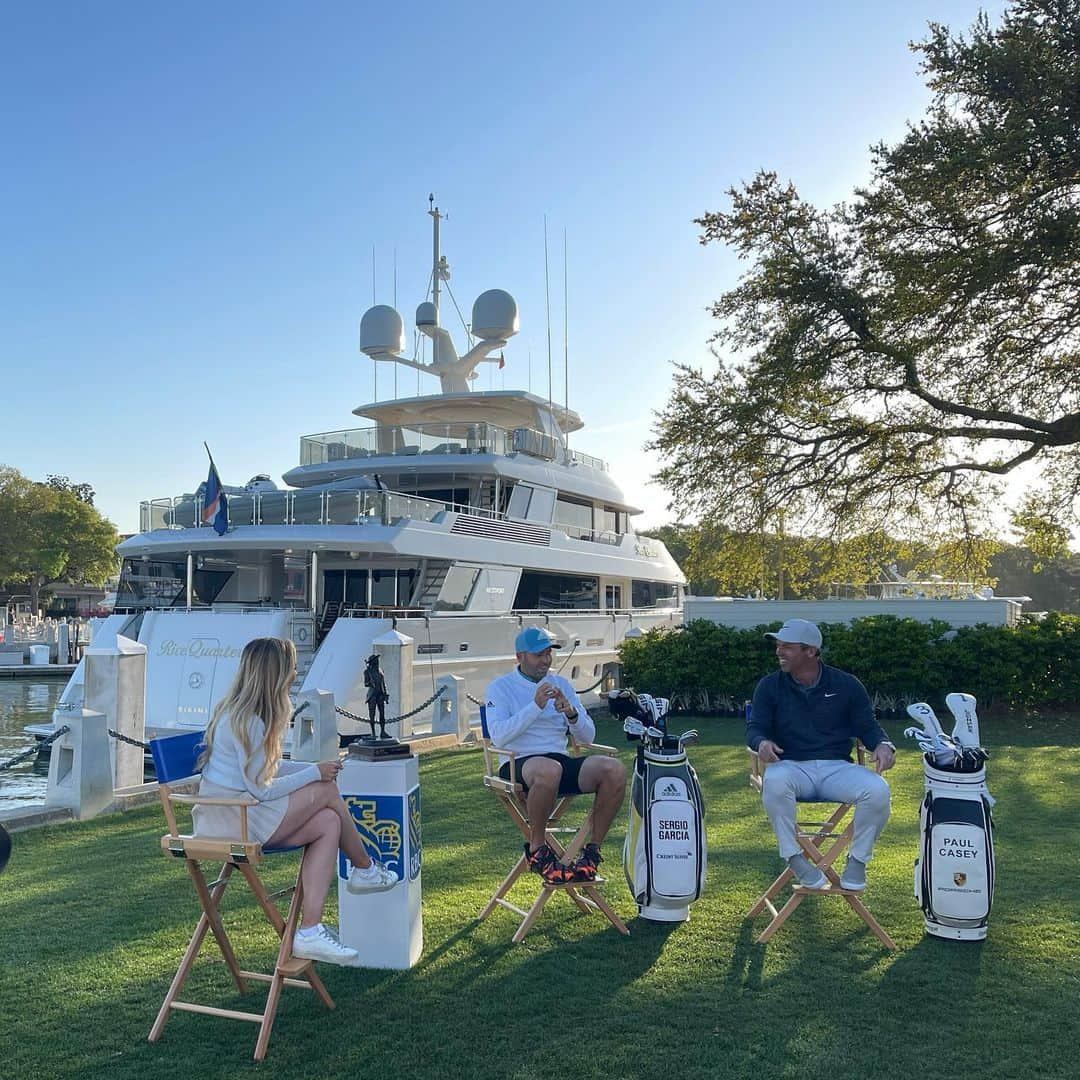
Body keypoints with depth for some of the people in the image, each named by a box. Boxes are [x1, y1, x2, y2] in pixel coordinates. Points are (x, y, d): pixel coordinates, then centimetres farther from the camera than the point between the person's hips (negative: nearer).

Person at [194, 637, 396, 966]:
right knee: (326, 791, -9)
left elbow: (266, 767, 19)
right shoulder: (247, 721, -20)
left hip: (228, 815, 10)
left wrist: (315, 767, 8)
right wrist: (314, 773, -7)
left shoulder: (238, 711, 11)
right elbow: (262, 790, -19)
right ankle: (365, 870, 13)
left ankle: (309, 932, -8)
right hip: (235, 820, -10)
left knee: (328, 823, -3)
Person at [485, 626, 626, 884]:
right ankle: (536, 849, -17)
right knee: (549, 769, -40)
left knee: (615, 769, -23)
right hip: (519, 765, -4)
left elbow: (588, 736, 13)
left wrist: (571, 712, -8)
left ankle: (592, 851, -11)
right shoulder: (501, 687, 5)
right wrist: (535, 706, -18)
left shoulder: (561, 684, 17)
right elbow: (498, 736, -11)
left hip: (561, 760, 5)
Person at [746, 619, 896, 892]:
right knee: (774, 784, -37)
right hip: (792, 766, -1)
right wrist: (762, 742, -21)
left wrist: (882, 745, -12)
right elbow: (755, 728, 4)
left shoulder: (846, 685, 7)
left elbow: (867, 726, 10)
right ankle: (794, 858, -20)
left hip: (837, 767, 1)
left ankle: (858, 859, -5)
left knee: (877, 791, -29)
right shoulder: (769, 686, 6)